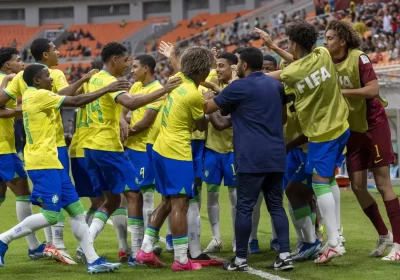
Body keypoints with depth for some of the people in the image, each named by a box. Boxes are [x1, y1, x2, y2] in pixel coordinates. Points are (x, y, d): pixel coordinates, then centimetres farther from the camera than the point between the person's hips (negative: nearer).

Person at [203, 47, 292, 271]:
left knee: (245, 207, -1)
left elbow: (208, 108, 3)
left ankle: (241, 259, 2)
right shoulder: (276, 85, 13)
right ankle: (285, 255, 2)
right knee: (276, 205, 9)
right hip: (276, 155, 6)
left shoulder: (240, 87, -7)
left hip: (252, 156, -6)